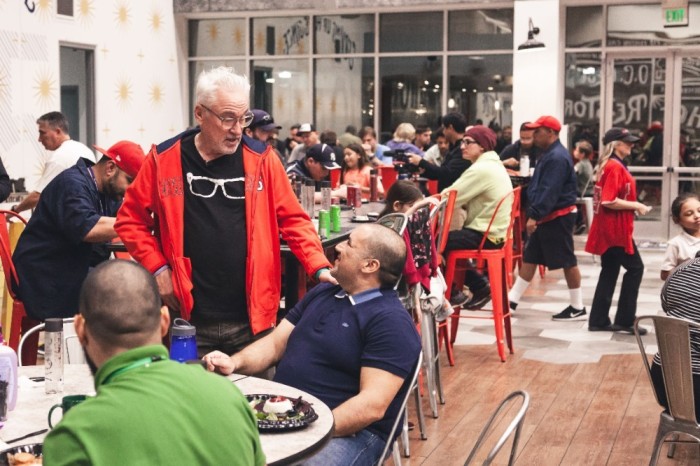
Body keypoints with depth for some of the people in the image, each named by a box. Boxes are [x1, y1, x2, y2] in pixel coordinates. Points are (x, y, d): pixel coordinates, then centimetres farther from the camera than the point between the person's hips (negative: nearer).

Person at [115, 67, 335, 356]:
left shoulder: (261, 159, 1)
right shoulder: (164, 159, -1)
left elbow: (293, 220, 2)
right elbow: (131, 220, 7)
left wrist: (320, 268, -11)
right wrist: (158, 268, -3)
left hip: (251, 321, 1)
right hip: (189, 322, 0)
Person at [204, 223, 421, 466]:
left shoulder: (391, 322, -12)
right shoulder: (322, 292, 15)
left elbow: (373, 405, -19)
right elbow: (275, 344, 15)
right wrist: (234, 363, -5)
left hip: (349, 431, -7)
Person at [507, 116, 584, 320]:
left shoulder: (557, 157, -19)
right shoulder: (550, 154, 14)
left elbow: (549, 191, -26)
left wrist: (534, 215, -29)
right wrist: (535, 214, 19)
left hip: (558, 217, -11)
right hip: (547, 217, 11)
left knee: (567, 261, -2)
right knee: (530, 257, 11)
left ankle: (577, 308, 6)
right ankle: (512, 299, 17)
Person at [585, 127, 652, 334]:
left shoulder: (609, 165, 14)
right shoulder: (615, 167, -16)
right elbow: (609, 201, -24)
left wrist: (632, 207, 12)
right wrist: (636, 206, -16)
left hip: (609, 229, 10)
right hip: (616, 229, -10)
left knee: (610, 271, 12)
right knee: (635, 268, -2)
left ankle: (599, 321, 15)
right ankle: (625, 320, 2)